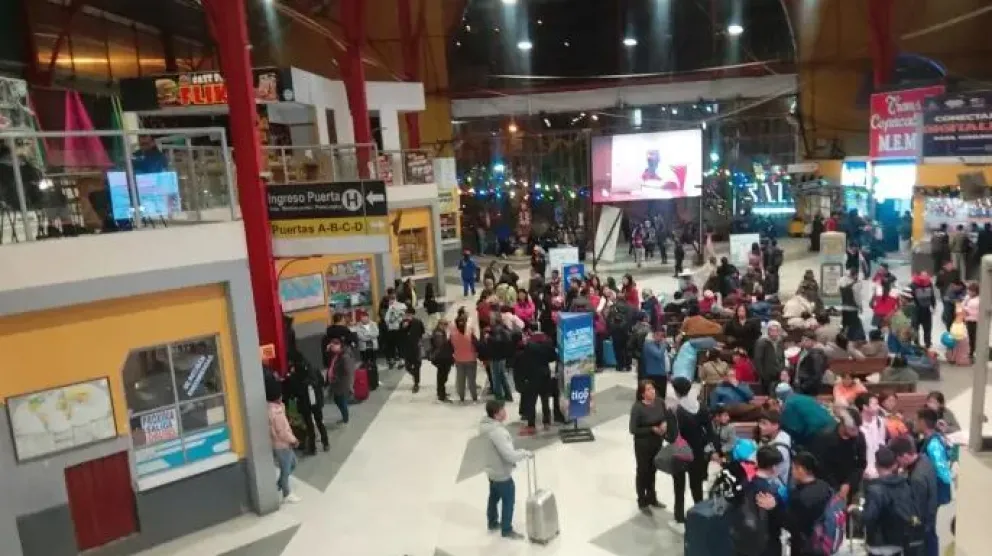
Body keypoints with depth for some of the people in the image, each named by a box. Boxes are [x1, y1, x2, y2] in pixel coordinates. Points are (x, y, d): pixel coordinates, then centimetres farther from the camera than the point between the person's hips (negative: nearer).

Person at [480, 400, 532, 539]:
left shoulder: (489, 426, -4)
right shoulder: (497, 432, -35)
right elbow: (510, 455, -34)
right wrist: (526, 453, -18)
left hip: (493, 471, 9)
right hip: (502, 474, -9)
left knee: (494, 498, 26)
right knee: (508, 502, 10)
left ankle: (493, 523, 46)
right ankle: (507, 530, 27)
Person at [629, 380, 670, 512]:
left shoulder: (660, 402, -9)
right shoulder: (637, 407, -24)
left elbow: (667, 417, 7)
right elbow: (633, 430, -21)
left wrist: (665, 424, -15)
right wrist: (652, 429, -23)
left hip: (657, 443, 5)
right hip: (643, 444, -5)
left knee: (652, 470, 23)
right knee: (642, 471, 13)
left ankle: (652, 498, 43)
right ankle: (642, 502, 31)